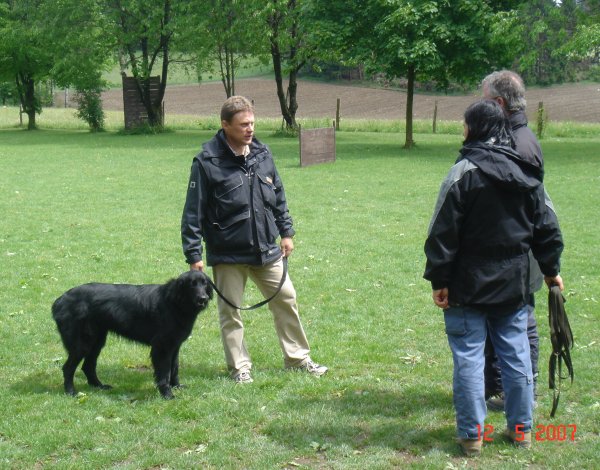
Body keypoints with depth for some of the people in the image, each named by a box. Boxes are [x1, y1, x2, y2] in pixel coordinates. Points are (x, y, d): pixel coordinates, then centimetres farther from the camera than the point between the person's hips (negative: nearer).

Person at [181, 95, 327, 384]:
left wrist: (286, 232, 15)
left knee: (286, 300, 11)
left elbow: (278, 196, 16)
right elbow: (193, 211, -11)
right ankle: (239, 367, 21)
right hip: (227, 254, -5)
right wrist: (194, 255, -13)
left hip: (267, 250, 5)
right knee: (230, 311, 6)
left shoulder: (262, 154, 3)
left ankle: (298, 358, 26)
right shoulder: (207, 162, -13)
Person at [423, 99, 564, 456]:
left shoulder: (465, 172, -12)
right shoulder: (527, 173, 5)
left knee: (469, 357, 1)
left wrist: (439, 280, -8)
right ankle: (521, 429, 21)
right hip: (514, 283, 5)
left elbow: (444, 232, -13)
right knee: (516, 354, 12)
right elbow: (547, 227, 10)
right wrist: (551, 269, 21)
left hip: (469, 286, -5)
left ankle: (472, 434, 5)